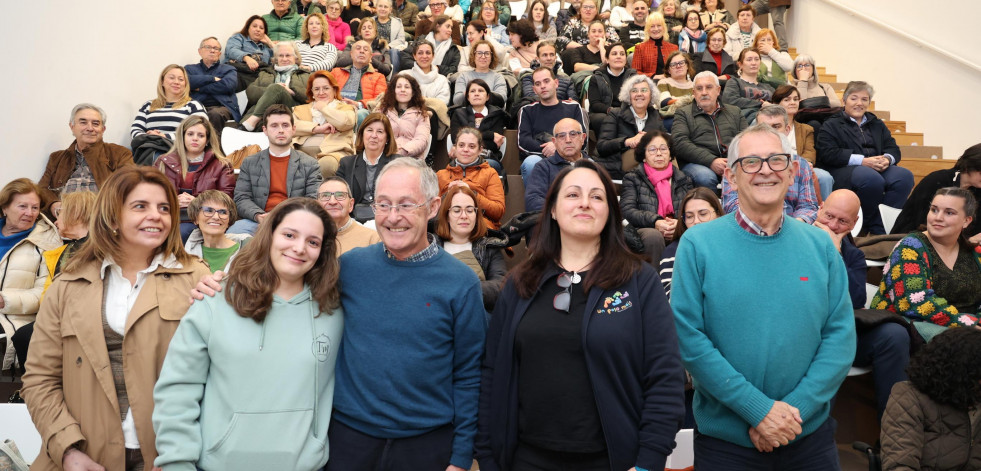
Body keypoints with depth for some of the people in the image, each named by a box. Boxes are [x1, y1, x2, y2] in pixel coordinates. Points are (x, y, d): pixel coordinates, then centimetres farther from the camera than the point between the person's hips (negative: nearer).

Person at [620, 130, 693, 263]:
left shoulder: (684, 180, 24)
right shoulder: (633, 178, 15)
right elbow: (627, 210, 0)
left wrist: (680, 223, -13)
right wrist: (655, 222, -18)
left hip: (679, 232, 2)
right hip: (643, 230, -2)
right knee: (653, 236, -38)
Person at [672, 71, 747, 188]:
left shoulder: (734, 111, 28)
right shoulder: (683, 113, 16)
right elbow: (679, 142, -2)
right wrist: (711, 161, -15)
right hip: (697, 164, -2)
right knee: (705, 177, -38)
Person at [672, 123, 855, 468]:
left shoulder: (820, 245, 1)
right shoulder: (697, 244, -8)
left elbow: (841, 336, -2)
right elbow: (688, 338, -13)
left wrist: (796, 407, -13)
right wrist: (758, 408, -17)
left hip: (811, 432, 3)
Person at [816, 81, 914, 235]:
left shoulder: (877, 125, 28)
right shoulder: (831, 125, 10)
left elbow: (893, 148, 19)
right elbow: (828, 154, -7)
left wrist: (887, 159, -8)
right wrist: (863, 161, -16)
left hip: (878, 169, 6)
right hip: (843, 170, -5)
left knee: (905, 176, -26)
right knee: (872, 179, -38)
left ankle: (880, 228, -24)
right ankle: (874, 229, -19)